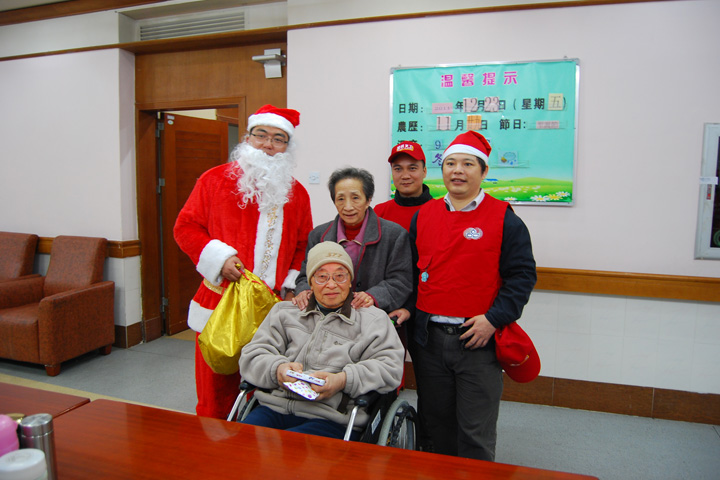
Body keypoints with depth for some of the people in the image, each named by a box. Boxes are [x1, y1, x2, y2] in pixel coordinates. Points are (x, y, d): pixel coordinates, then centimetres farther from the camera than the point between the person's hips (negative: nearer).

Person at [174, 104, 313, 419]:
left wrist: (292, 285, 3)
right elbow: (185, 227, 1)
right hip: (220, 302, -2)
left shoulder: (296, 193, 10)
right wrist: (218, 256, -13)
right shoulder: (214, 179, 3)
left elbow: (303, 245, 14)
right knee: (216, 392, 6)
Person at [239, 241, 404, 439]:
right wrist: (277, 369, -10)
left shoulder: (373, 319, 12)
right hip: (274, 407, 3)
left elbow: (390, 368, -1)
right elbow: (252, 356, 14)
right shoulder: (284, 312, 22)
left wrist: (343, 380, -18)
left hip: (331, 420, -3)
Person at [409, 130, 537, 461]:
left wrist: (494, 318, -14)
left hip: (479, 339, -4)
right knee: (435, 421, 18)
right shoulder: (423, 216, 8)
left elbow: (522, 275, -5)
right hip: (428, 338, 4)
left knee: (475, 432, 6)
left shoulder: (504, 220, -3)